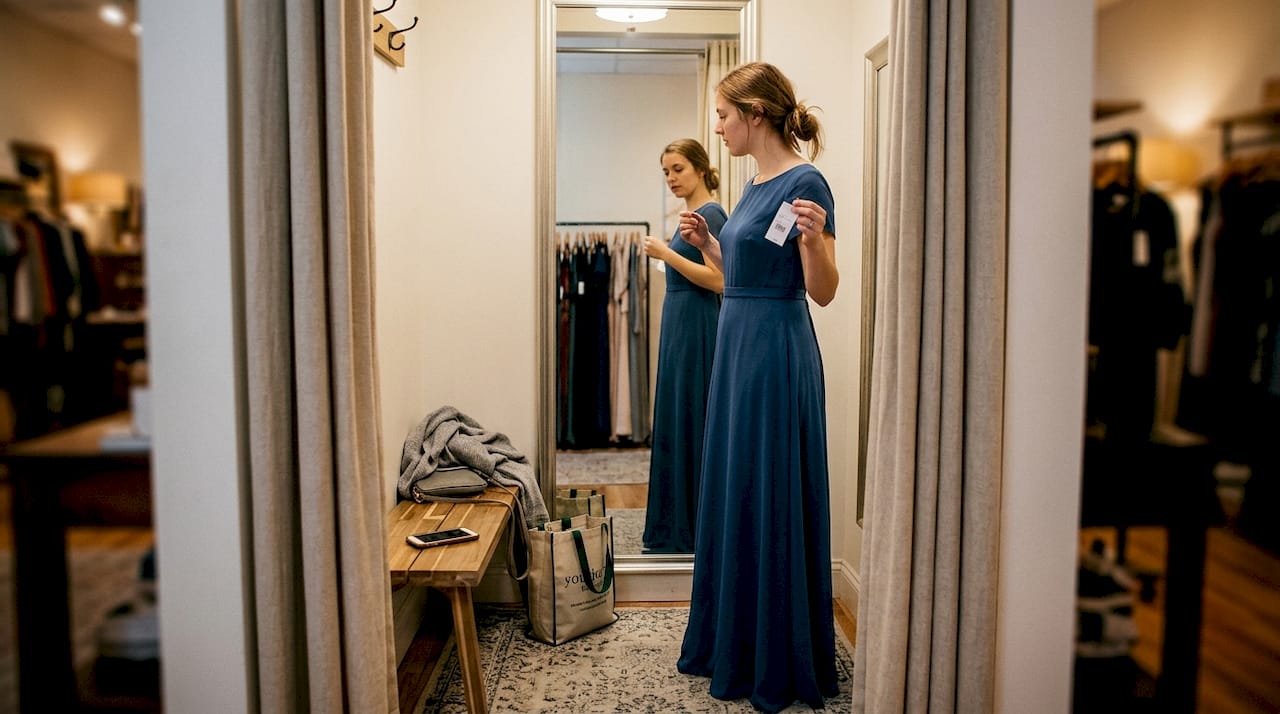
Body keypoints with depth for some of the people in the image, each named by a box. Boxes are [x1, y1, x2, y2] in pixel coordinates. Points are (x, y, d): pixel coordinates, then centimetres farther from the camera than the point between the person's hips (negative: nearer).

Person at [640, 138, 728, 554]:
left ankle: (695, 532, 6)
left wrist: (666, 253, -18)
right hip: (678, 326, 10)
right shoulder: (690, 215, 16)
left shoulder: (710, 214, -12)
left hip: (697, 328, -10)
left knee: (693, 424, -4)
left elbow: (718, 280, -20)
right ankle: (674, 528, 23)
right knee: (674, 423, 13)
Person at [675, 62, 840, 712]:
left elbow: (822, 291, -15)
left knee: (771, 500, 0)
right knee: (730, 492, 16)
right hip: (736, 346, 10)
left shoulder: (805, 184, -13)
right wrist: (707, 241, 12)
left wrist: (814, 239, -32)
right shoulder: (755, 184, 14)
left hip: (778, 352, -10)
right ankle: (730, 645, 32)